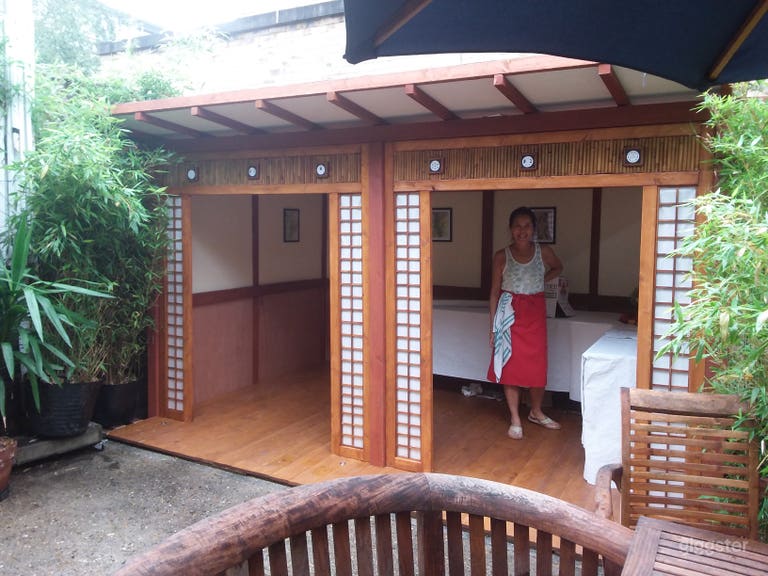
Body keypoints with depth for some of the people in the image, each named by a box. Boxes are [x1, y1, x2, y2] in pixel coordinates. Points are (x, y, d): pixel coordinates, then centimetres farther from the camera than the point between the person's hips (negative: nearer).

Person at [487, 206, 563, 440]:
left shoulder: (544, 252, -1)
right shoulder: (502, 256, -5)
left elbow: (558, 267, 21)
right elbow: (495, 292, -2)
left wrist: (542, 280, 2)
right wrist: (493, 326, -4)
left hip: (535, 312, 2)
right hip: (509, 313, -1)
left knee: (538, 365, 8)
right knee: (510, 365, 2)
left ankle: (536, 412, 30)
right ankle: (515, 419, 13)